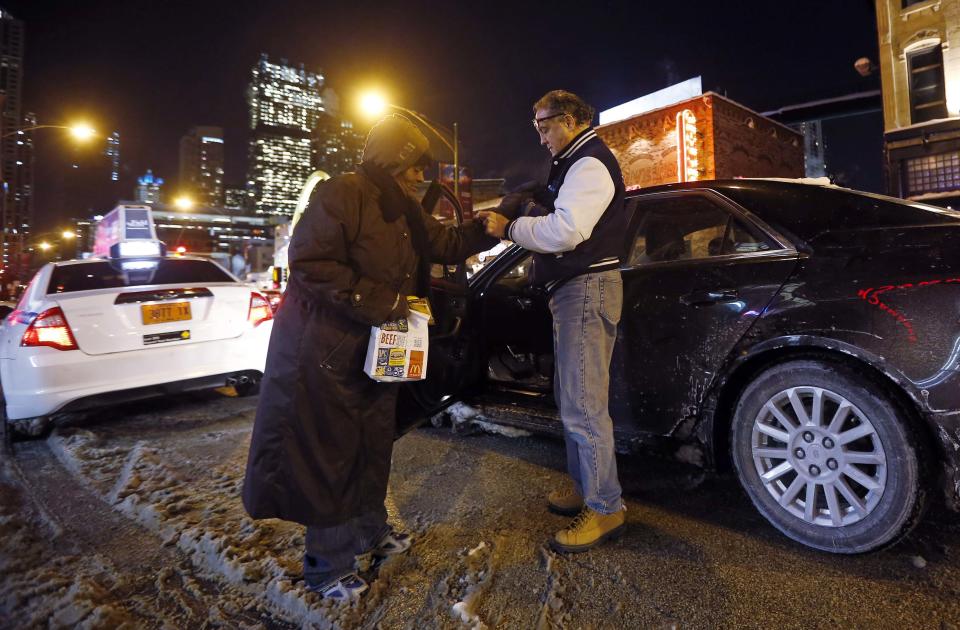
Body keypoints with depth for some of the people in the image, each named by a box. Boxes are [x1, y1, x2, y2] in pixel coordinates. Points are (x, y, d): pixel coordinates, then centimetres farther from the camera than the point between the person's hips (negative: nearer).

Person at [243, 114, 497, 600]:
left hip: (376, 352, 9)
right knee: (330, 456, 3)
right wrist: (381, 302, -24)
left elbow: (447, 245, 18)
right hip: (325, 353, -9)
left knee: (372, 447, 19)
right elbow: (309, 264, -23)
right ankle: (328, 567, 22)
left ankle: (371, 532, 40)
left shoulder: (404, 211, 12)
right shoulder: (340, 195, -16)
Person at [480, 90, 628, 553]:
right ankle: (583, 487, 30)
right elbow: (554, 216, 20)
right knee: (571, 397, 16)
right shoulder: (574, 164, 24)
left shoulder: (590, 164, -10)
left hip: (587, 288, -11)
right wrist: (511, 214, 4)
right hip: (573, 289, 11)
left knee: (583, 406, -9)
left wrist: (509, 228, -12)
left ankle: (606, 509, 4)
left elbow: (565, 229, -24)